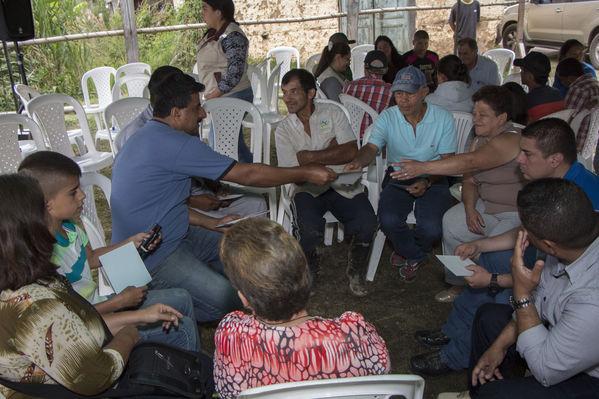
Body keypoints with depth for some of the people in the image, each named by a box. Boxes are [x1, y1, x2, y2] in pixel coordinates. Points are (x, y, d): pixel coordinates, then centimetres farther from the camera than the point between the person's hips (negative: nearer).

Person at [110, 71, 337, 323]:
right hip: (150, 258, -10)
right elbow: (247, 174, -20)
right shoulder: (172, 143, -23)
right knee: (226, 302, -21)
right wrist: (307, 174, -11)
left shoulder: (147, 137, 10)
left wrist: (213, 223, 10)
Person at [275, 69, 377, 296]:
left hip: (342, 186, 1)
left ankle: (356, 273, 6)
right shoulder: (283, 130, 5)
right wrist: (331, 153, -5)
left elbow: (351, 152, -7)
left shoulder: (332, 113, 6)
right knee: (310, 231, -30)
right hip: (307, 190, 0)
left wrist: (310, 156, -10)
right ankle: (310, 273, 6)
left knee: (367, 224, -26)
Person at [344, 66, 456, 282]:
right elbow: (372, 147, -19)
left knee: (430, 227, -26)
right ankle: (417, 255, 8)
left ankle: (409, 254, 14)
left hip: (433, 181, -1)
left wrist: (427, 182, -24)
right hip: (398, 179, 1)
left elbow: (447, 161, -5)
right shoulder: (387, 117, -4)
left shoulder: (443, 118, -6)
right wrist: (358, 161, -43)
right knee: (388, 221, -27)